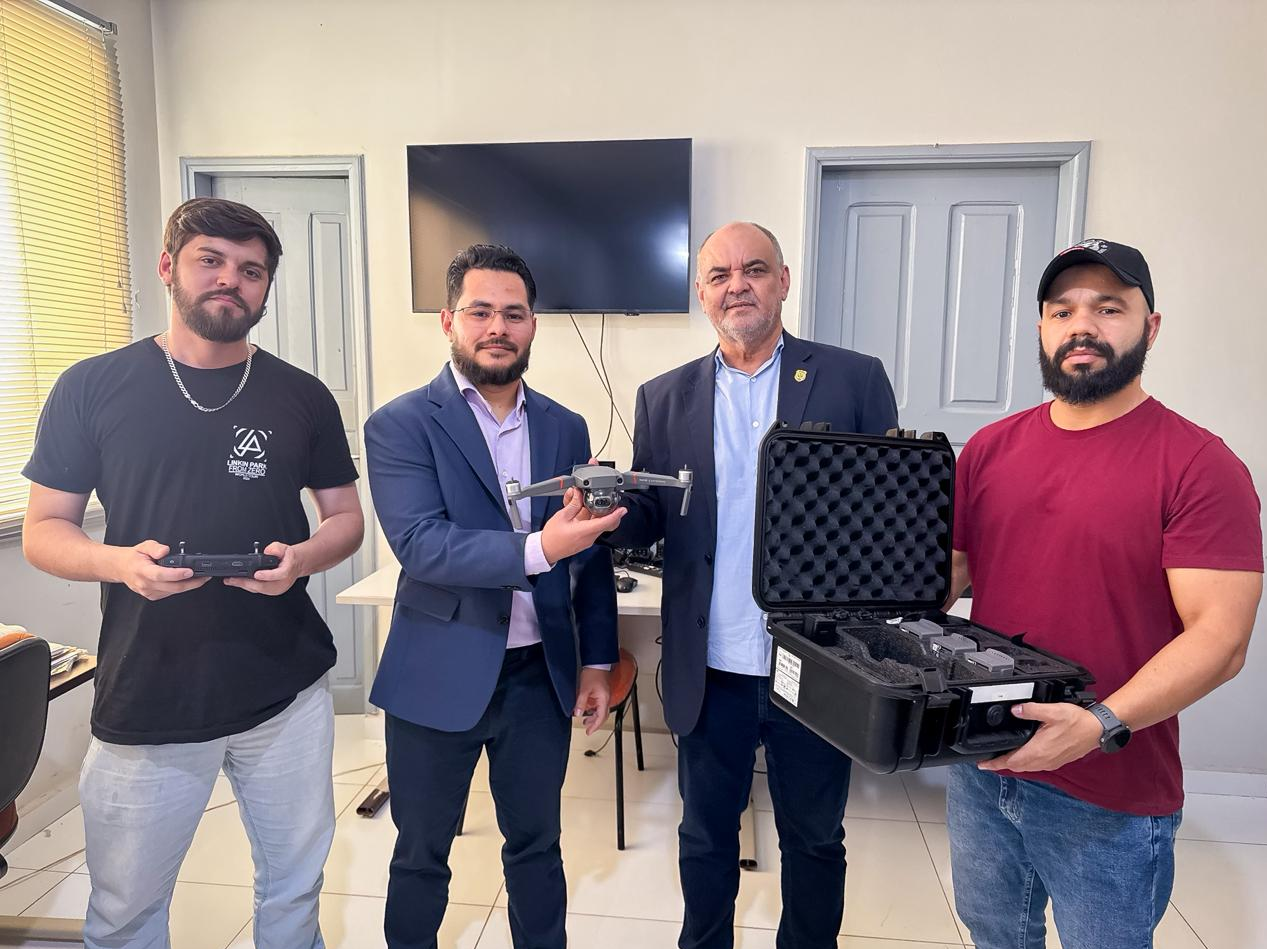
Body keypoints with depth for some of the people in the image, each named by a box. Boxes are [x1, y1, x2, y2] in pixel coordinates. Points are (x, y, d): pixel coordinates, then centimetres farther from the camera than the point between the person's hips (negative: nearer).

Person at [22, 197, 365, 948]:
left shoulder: (303, 397, 1)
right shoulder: (92, 388, -2)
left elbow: (346, 517, 6)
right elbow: (43, 530, 1)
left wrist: (303, 557, -15)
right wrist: (120, 561, -20)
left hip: (289, 693, 1)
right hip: (146, 701, -1)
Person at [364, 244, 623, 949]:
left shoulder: (566, 428, 5)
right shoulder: (401, 425, -8)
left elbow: (593, 555, 9)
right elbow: (420, 544, -21)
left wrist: (598, 661, 7)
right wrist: (536, 549, -33)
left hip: (541, 677, 3)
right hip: (440, 678, -3)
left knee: (537, 845, 19)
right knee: (422, 855, 16)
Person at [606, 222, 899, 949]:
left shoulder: (855, 380, -4)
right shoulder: (665, 398, 3)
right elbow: (648, 520, 2)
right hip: (710, 671, 2)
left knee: (814, 838, 20)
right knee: (705, 836, 21)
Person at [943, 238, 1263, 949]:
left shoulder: (1198, 464, -13)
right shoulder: (989, 449, 2)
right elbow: (944, 575, 7)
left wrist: (1101, 725, -30)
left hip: (1111, 805, -4)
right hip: (982, 768, 5)